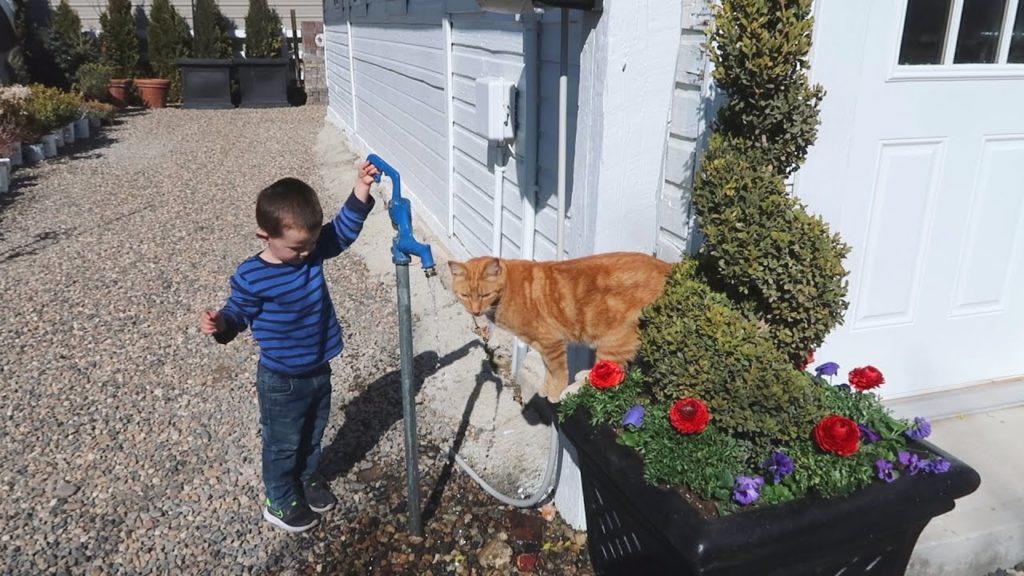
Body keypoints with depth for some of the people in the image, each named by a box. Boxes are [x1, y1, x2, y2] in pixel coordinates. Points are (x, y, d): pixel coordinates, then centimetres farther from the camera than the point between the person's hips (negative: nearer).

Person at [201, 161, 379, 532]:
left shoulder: (314, 249, -8)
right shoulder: (251, 277, -21)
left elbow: (344, 230, -3)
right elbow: (239, 313, -9)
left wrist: (361, 191, -16)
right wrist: (221, 324, -31)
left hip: (319, 371, 5)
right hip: (282, 382, -5)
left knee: (313, 435, 25)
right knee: (282, 444, 14)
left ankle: (307, 478, 50)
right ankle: (280, 501, 35)